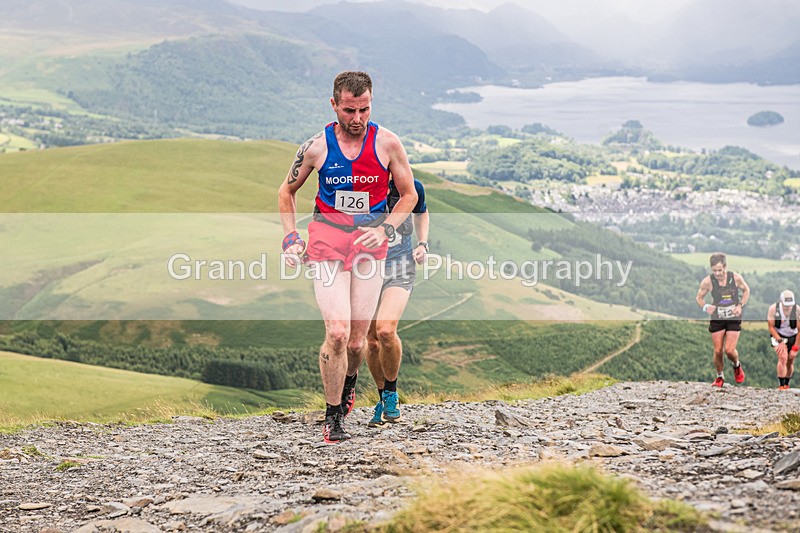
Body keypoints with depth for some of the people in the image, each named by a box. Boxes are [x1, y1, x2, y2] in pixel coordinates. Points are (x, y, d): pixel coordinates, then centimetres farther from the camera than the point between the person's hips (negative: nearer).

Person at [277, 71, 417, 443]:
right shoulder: (316, 147, -4)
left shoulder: (387, 143, -4)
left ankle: (349, 381, 38)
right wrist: (291, 238, 3)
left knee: (357, 340, 3)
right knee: (337, 333, -15)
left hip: (370, 245, 1)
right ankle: (332, 417, 0)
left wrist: (384, 229, -7)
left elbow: (409, 195, 8)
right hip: (326, 242, -1)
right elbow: (287, 192, 13)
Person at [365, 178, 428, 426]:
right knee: (371, 341, 3)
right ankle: (383, 399, 25)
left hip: (400, 269, -1)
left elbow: (421, 212, 18)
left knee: (385, 331, -22)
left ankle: (391, 393, 0)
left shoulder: (411, 187, -5)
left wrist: (422, 244, 6)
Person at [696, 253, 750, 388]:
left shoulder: (736, 278, -13)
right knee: (718, 351, -1)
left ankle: (737, 366, 26)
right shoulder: (707, 281, -15)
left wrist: (741, 305, -8)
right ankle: (720, 377, 23)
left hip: (734, 318, -1)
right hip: (717, 319, 1)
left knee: (729, 350, -9)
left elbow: (746, 290, 6)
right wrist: (705, 307, -20)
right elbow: (699, 298, 1)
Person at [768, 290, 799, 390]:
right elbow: (771, 327, -12)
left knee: (790, 362, 6)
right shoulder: (773, 309, -23)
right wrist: (780, 341, -20)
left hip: (793, 337, 1)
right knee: (783, 357, -21)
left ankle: (786, 384, 28)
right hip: (778, 336, -1)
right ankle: (781, 385, -16)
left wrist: (795, 348, -15)